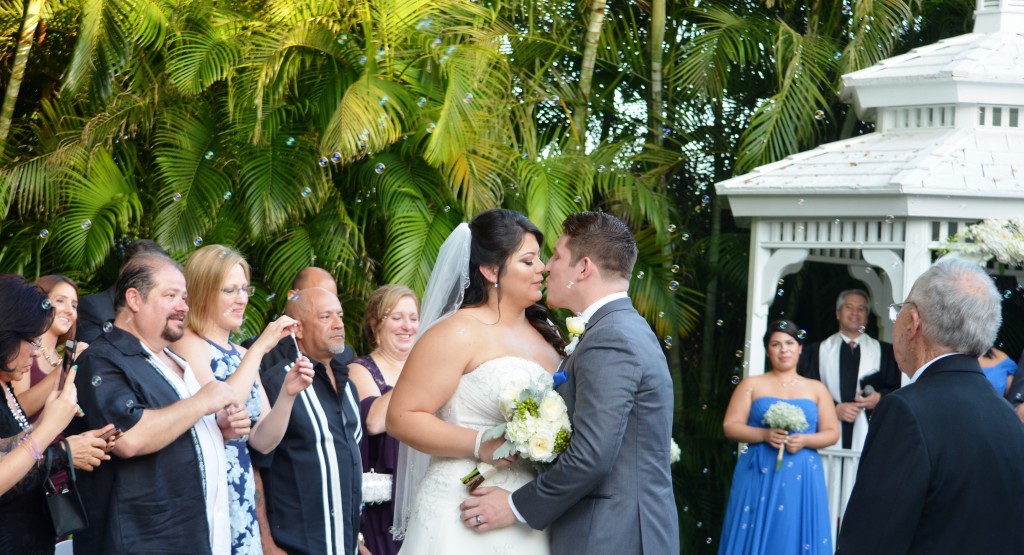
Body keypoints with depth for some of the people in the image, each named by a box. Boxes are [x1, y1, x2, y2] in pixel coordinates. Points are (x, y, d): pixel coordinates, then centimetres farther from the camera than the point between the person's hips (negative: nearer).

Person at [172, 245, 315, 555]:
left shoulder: (242, 356, 14)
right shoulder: (187, 344, -8)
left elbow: (263, 441, 10)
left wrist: (288, 394, -6)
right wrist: (259, 347, -18)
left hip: (241, 499, 7)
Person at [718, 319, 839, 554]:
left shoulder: (816, 389, 11)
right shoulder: (751, 385, 7)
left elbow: (832, 433, 8)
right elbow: (730, 426, 1)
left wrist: (804, 441, -11)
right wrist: (764, 434, -15)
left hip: (802, 479, 1)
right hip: (759, 476, -1)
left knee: (795, 535, -2)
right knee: (755, 535, -4)